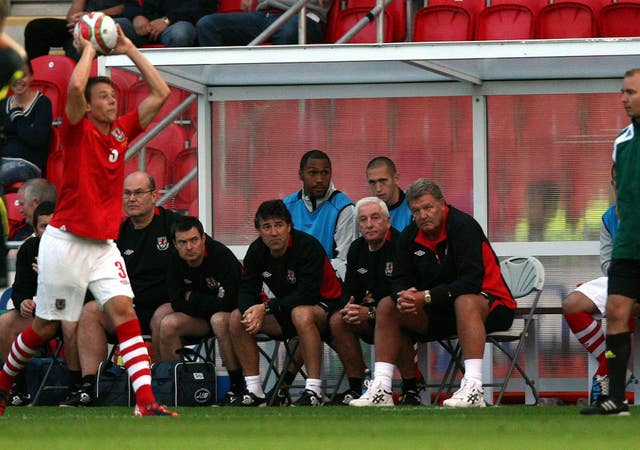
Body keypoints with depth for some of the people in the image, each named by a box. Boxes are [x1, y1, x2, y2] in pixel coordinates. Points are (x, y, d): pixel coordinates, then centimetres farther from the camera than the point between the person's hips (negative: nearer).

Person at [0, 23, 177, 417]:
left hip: (103, 245, 5)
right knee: (46, 327, 4)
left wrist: (129, 49, 5)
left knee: (123, 308, -14)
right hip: (65, 242, -5)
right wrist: (88, 49, -9)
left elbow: (160, 93, 9)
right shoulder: (77, 130, -6)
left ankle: (146, 400, -23)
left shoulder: (122, 132, 9)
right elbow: (75, 86, -26)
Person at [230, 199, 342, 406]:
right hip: (285, 312, 7)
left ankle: (314, 391, -38)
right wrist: (251, 311, -29)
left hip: (323, 306, -7)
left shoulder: (308, 246, -23)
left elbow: (307, 294, -29)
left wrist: (266, 308, -30)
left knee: (301, 314, -40)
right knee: (237, 318, -9)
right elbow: (247, 289, -4)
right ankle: (254, 391, -6)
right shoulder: (256, 251, -3)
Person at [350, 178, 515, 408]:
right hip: (440, 311, 7)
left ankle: (473, 389, -49)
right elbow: (400, 279, 5)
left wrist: (427, 297, -30)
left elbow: (471, 281, -26)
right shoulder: (410, 236, 3)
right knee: (387, 306, -2)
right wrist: (403, 296, -20)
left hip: (490, 305, -7)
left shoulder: (463, 226, -18)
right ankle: (381, 390, -9)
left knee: (465, 302, -40)